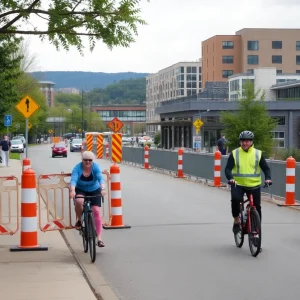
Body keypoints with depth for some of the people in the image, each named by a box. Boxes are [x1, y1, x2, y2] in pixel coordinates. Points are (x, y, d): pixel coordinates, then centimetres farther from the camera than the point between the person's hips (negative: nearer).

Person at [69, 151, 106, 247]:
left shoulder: (96, 167, -19)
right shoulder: (77, 168, -20)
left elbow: (100, 178, -33)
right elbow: (73, 179, -34)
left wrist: (103, 189, -52)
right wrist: (72, 190, -53)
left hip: (94, 191, 1)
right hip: (80, 190, -1)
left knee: (96, 211, -12)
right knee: (79, 201, -34)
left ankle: (99, 238, -9)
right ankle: (79, 220, -4)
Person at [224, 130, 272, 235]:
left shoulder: (258, 153, 2)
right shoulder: (234, 153, -1)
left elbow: (265, 168, 4)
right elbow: (228, 168, -5)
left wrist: (268, 178, -16)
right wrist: (230, 178, -24)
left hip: (254, 185, 2)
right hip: (238, 184, -1)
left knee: (256, 207, 4)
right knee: (235, 199, -29)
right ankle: (236, 220, -7)